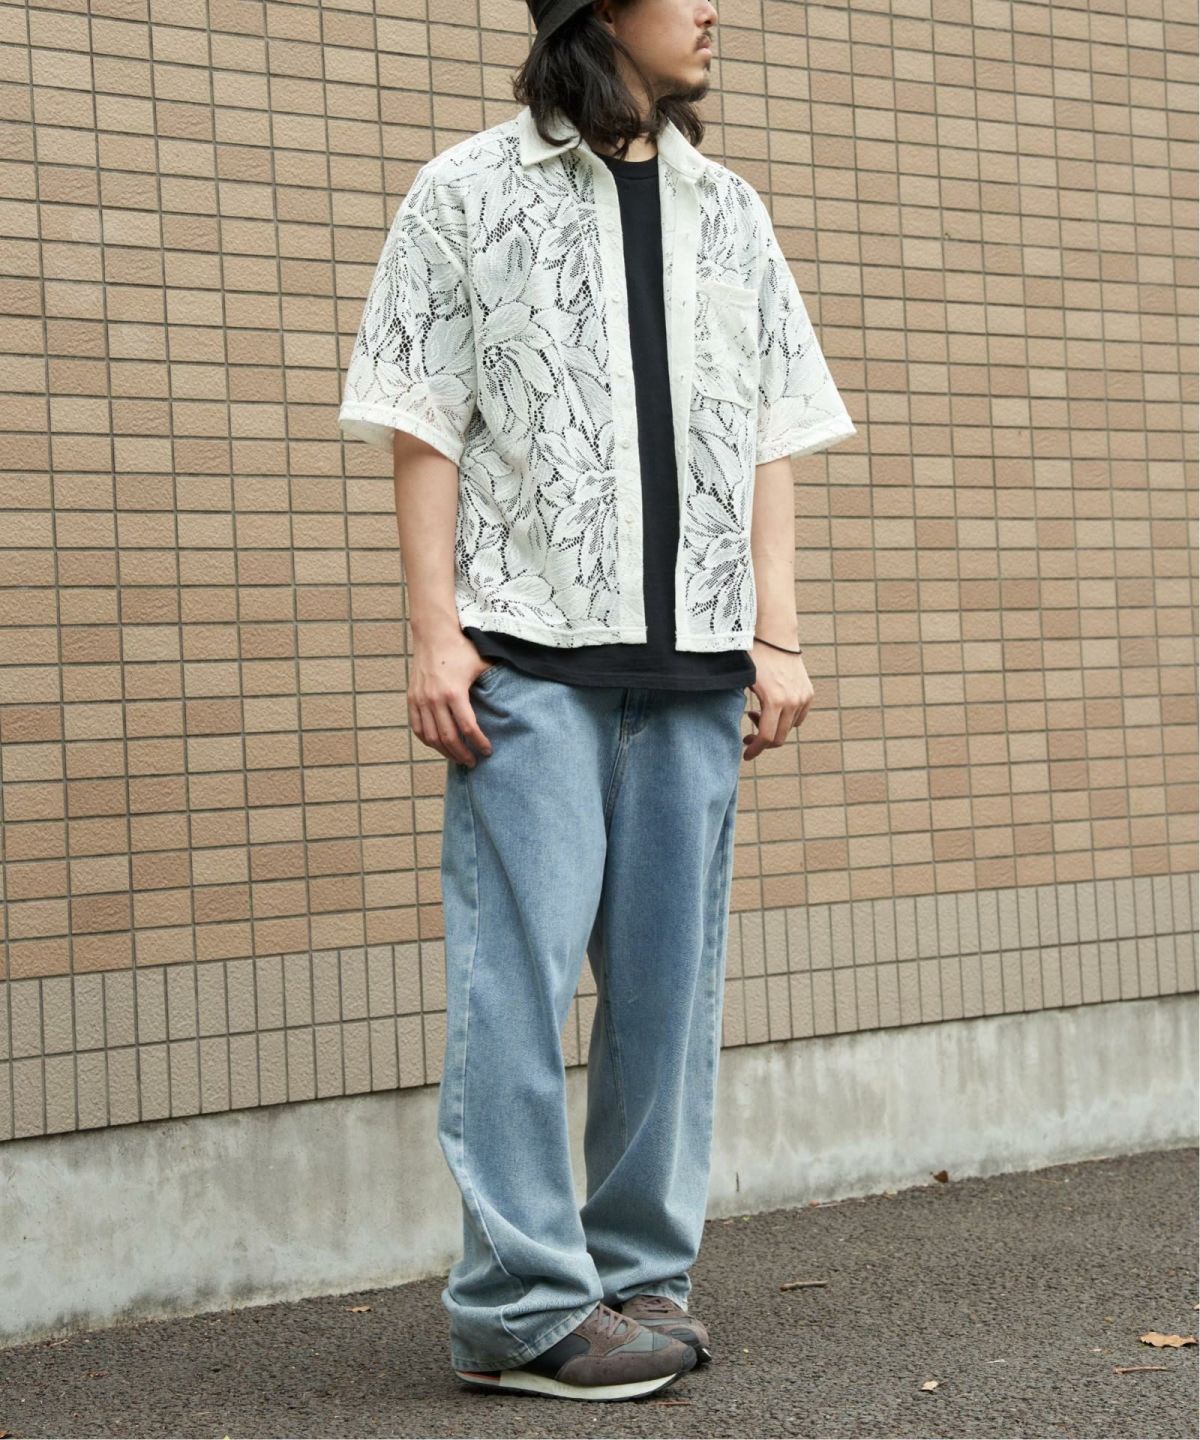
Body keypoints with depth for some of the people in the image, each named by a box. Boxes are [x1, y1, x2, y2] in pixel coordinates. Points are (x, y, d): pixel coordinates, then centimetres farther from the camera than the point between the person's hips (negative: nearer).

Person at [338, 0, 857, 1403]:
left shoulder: (729, 211, 16)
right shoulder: (469, 193, 5)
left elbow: (771, 439, 14)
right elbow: (422, 427, 1)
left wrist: (776, 637, 5)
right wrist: (435, 630, -8)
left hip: (693, 657, 4)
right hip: (528, 652, -4)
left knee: (670, 973, 5)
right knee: (521, 968, -7)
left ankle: (643, 1271, 16)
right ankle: (523, 1305, -1)